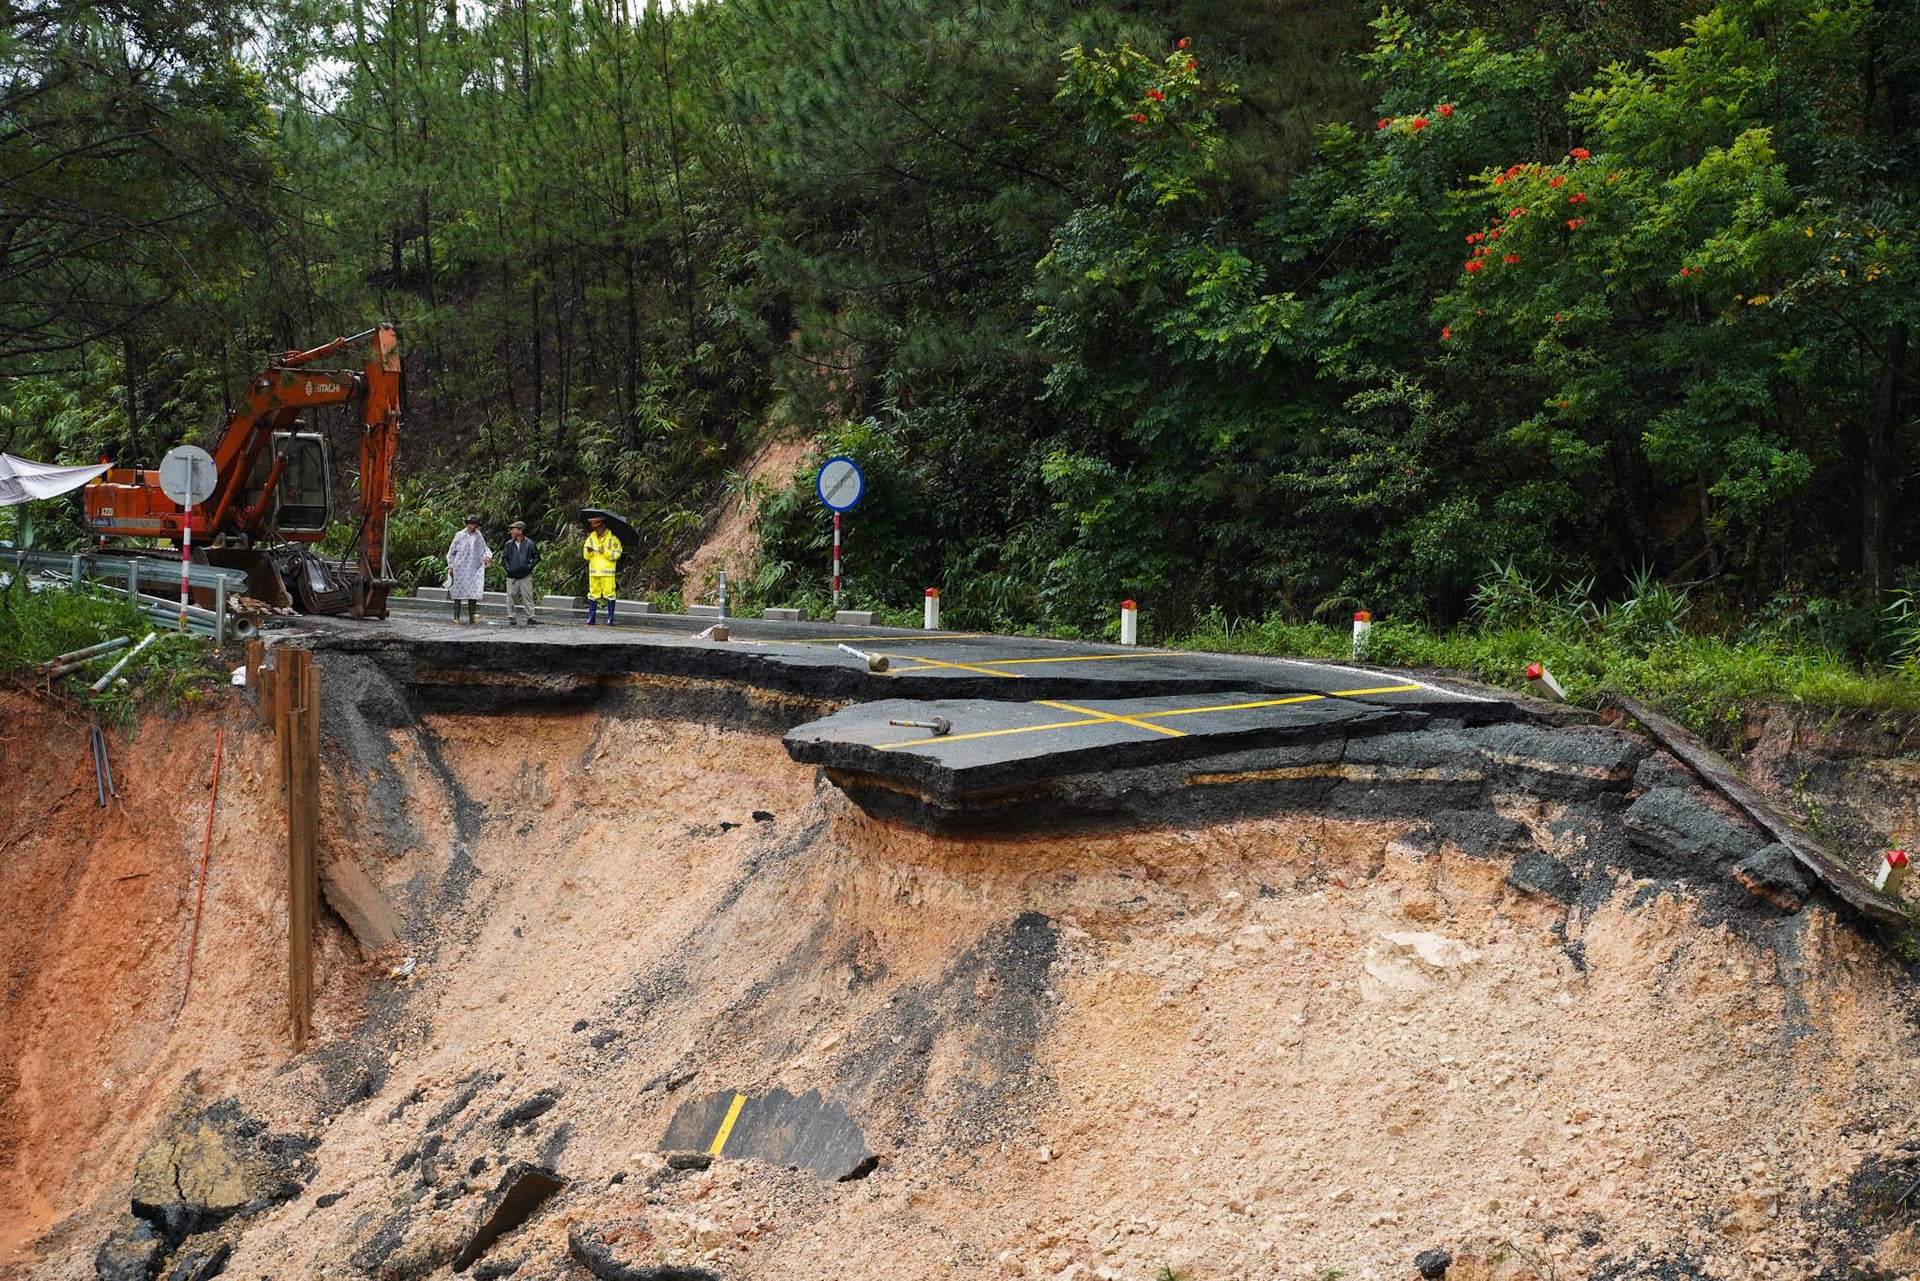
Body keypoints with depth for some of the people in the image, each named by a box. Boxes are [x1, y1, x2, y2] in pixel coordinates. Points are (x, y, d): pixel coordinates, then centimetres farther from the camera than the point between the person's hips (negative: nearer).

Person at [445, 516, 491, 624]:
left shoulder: (480, 537, 9)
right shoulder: (460, 536, 4)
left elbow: (485, 549, 17)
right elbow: (451, 552, 9)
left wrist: (488, 556, -6)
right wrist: (451, 565, 2)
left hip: (474, 569, 1)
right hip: (460, 569, -1)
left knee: (474, 593, -6)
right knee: (458, 593, -2)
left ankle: (472, 617, -2)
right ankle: (456, 617, 1)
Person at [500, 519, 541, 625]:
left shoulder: (530, 544, 1)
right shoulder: (509, 544, 8)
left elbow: (537, 557, 6)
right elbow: (503, 558, 13)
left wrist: (529, 567, -5)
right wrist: (507, 568, -1)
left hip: (525, 576, -3)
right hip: (512, 576, 3)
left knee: (527, 597, -4)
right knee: (511, 598, 3)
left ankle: (530, 618, -1)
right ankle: (512, 618, 9)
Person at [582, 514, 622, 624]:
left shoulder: (612, 538, -1)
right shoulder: (591, 538, 12)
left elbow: (616, 554, -7)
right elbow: (586, 556, 12)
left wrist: (605, 551, -17)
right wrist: (588, 551, -9)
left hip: (607, 571, -4)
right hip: (593, 571, 4)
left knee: (609, 593, -6)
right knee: (593, 593, 5)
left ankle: (610, 619, -3)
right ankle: (591, 618, 8)